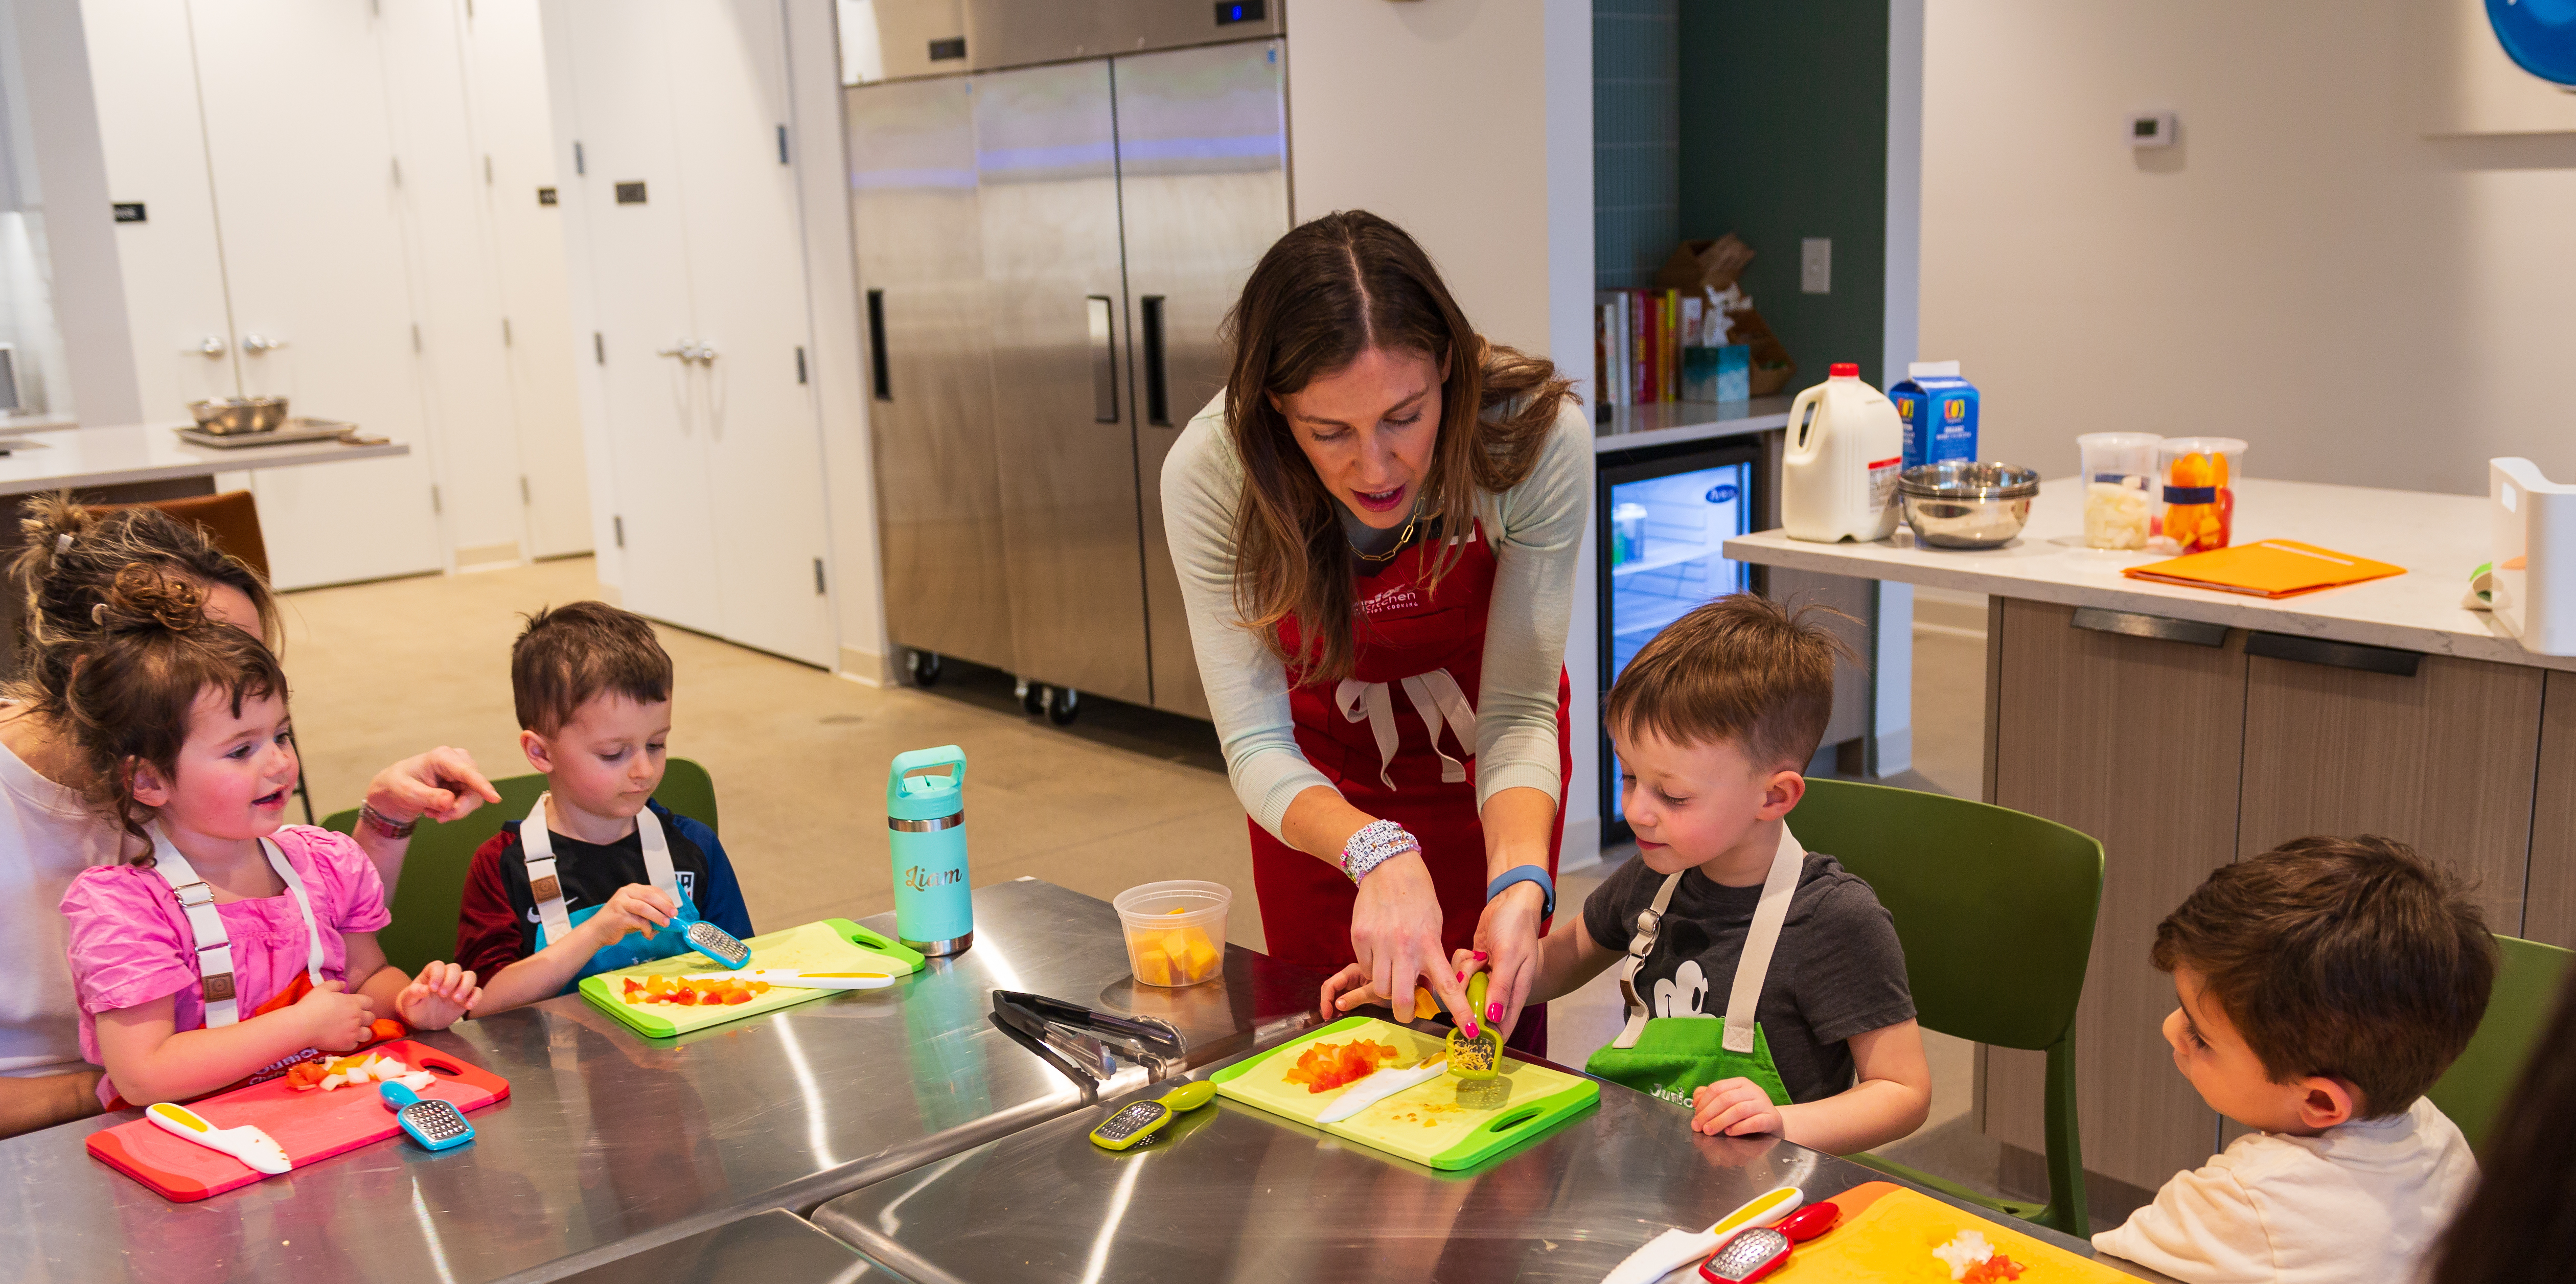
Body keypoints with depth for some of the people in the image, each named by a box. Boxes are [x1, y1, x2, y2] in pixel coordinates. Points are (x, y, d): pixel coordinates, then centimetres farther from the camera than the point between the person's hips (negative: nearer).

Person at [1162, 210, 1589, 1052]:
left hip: (1475, 762, 0)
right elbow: (1255, 745, -30)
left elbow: (1516, 712, -26)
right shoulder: (1209, 473, -32)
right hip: (1321, 774, 1)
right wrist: (1376, 852, -49)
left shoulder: (1537, 434, -33)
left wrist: (1519, 880, -44)